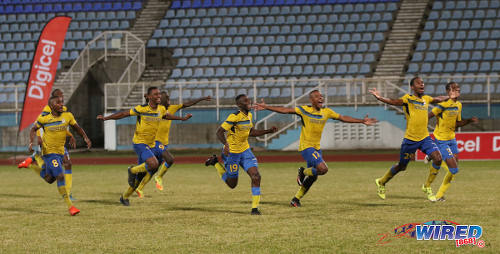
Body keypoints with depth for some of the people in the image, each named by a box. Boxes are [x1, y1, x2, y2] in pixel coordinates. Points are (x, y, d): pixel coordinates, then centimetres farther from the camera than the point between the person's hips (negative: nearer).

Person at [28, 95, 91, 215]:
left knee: (50, 179, 17)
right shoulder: (44, 119, -10)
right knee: (60, 176, -18)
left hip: (60, 152, 5)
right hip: (49, 152, -5)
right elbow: (33, 129, 5)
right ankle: (70, 205, -15)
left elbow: (77, 128, 11)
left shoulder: (68, 116, -3)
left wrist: (86, 138, -5)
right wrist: (31, 142, -9)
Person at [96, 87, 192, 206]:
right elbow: (124, 114, -9)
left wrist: (182, 118, 30)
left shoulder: (161, 109, 3)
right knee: (154, 164, -29)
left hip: (150, 145, 7)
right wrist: (106, 118, -12)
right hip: (139, 142, -7)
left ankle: (124, 197, 29)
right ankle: (132, 170, -1)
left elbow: (166, 115, 26)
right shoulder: (141, 109, -16)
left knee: (141, 175, 11)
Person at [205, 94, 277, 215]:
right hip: (232, 152, -6)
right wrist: (226, 144, -41)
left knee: (256, 177, -12)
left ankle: (255, 208, -4)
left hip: (245, 151, 6)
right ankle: (215, 163, 31)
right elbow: (219, 132, -23)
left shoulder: (249, 115, 4)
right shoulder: (234, 117, -21)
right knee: (232, 184, 8)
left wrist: (268, 131, 11)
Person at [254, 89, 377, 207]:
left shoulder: (327, 112, 6)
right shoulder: (304, 110, -9)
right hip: (306, 146, -7)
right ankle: (303, 172, 6)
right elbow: (285, 110, -12)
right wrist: (266, 107, -19)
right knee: (323, 169, -24)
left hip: (316, 148, 7)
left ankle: (296, 199, 27)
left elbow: (342, 118, 12)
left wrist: (362, 121, 9)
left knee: (313, 176, 11)